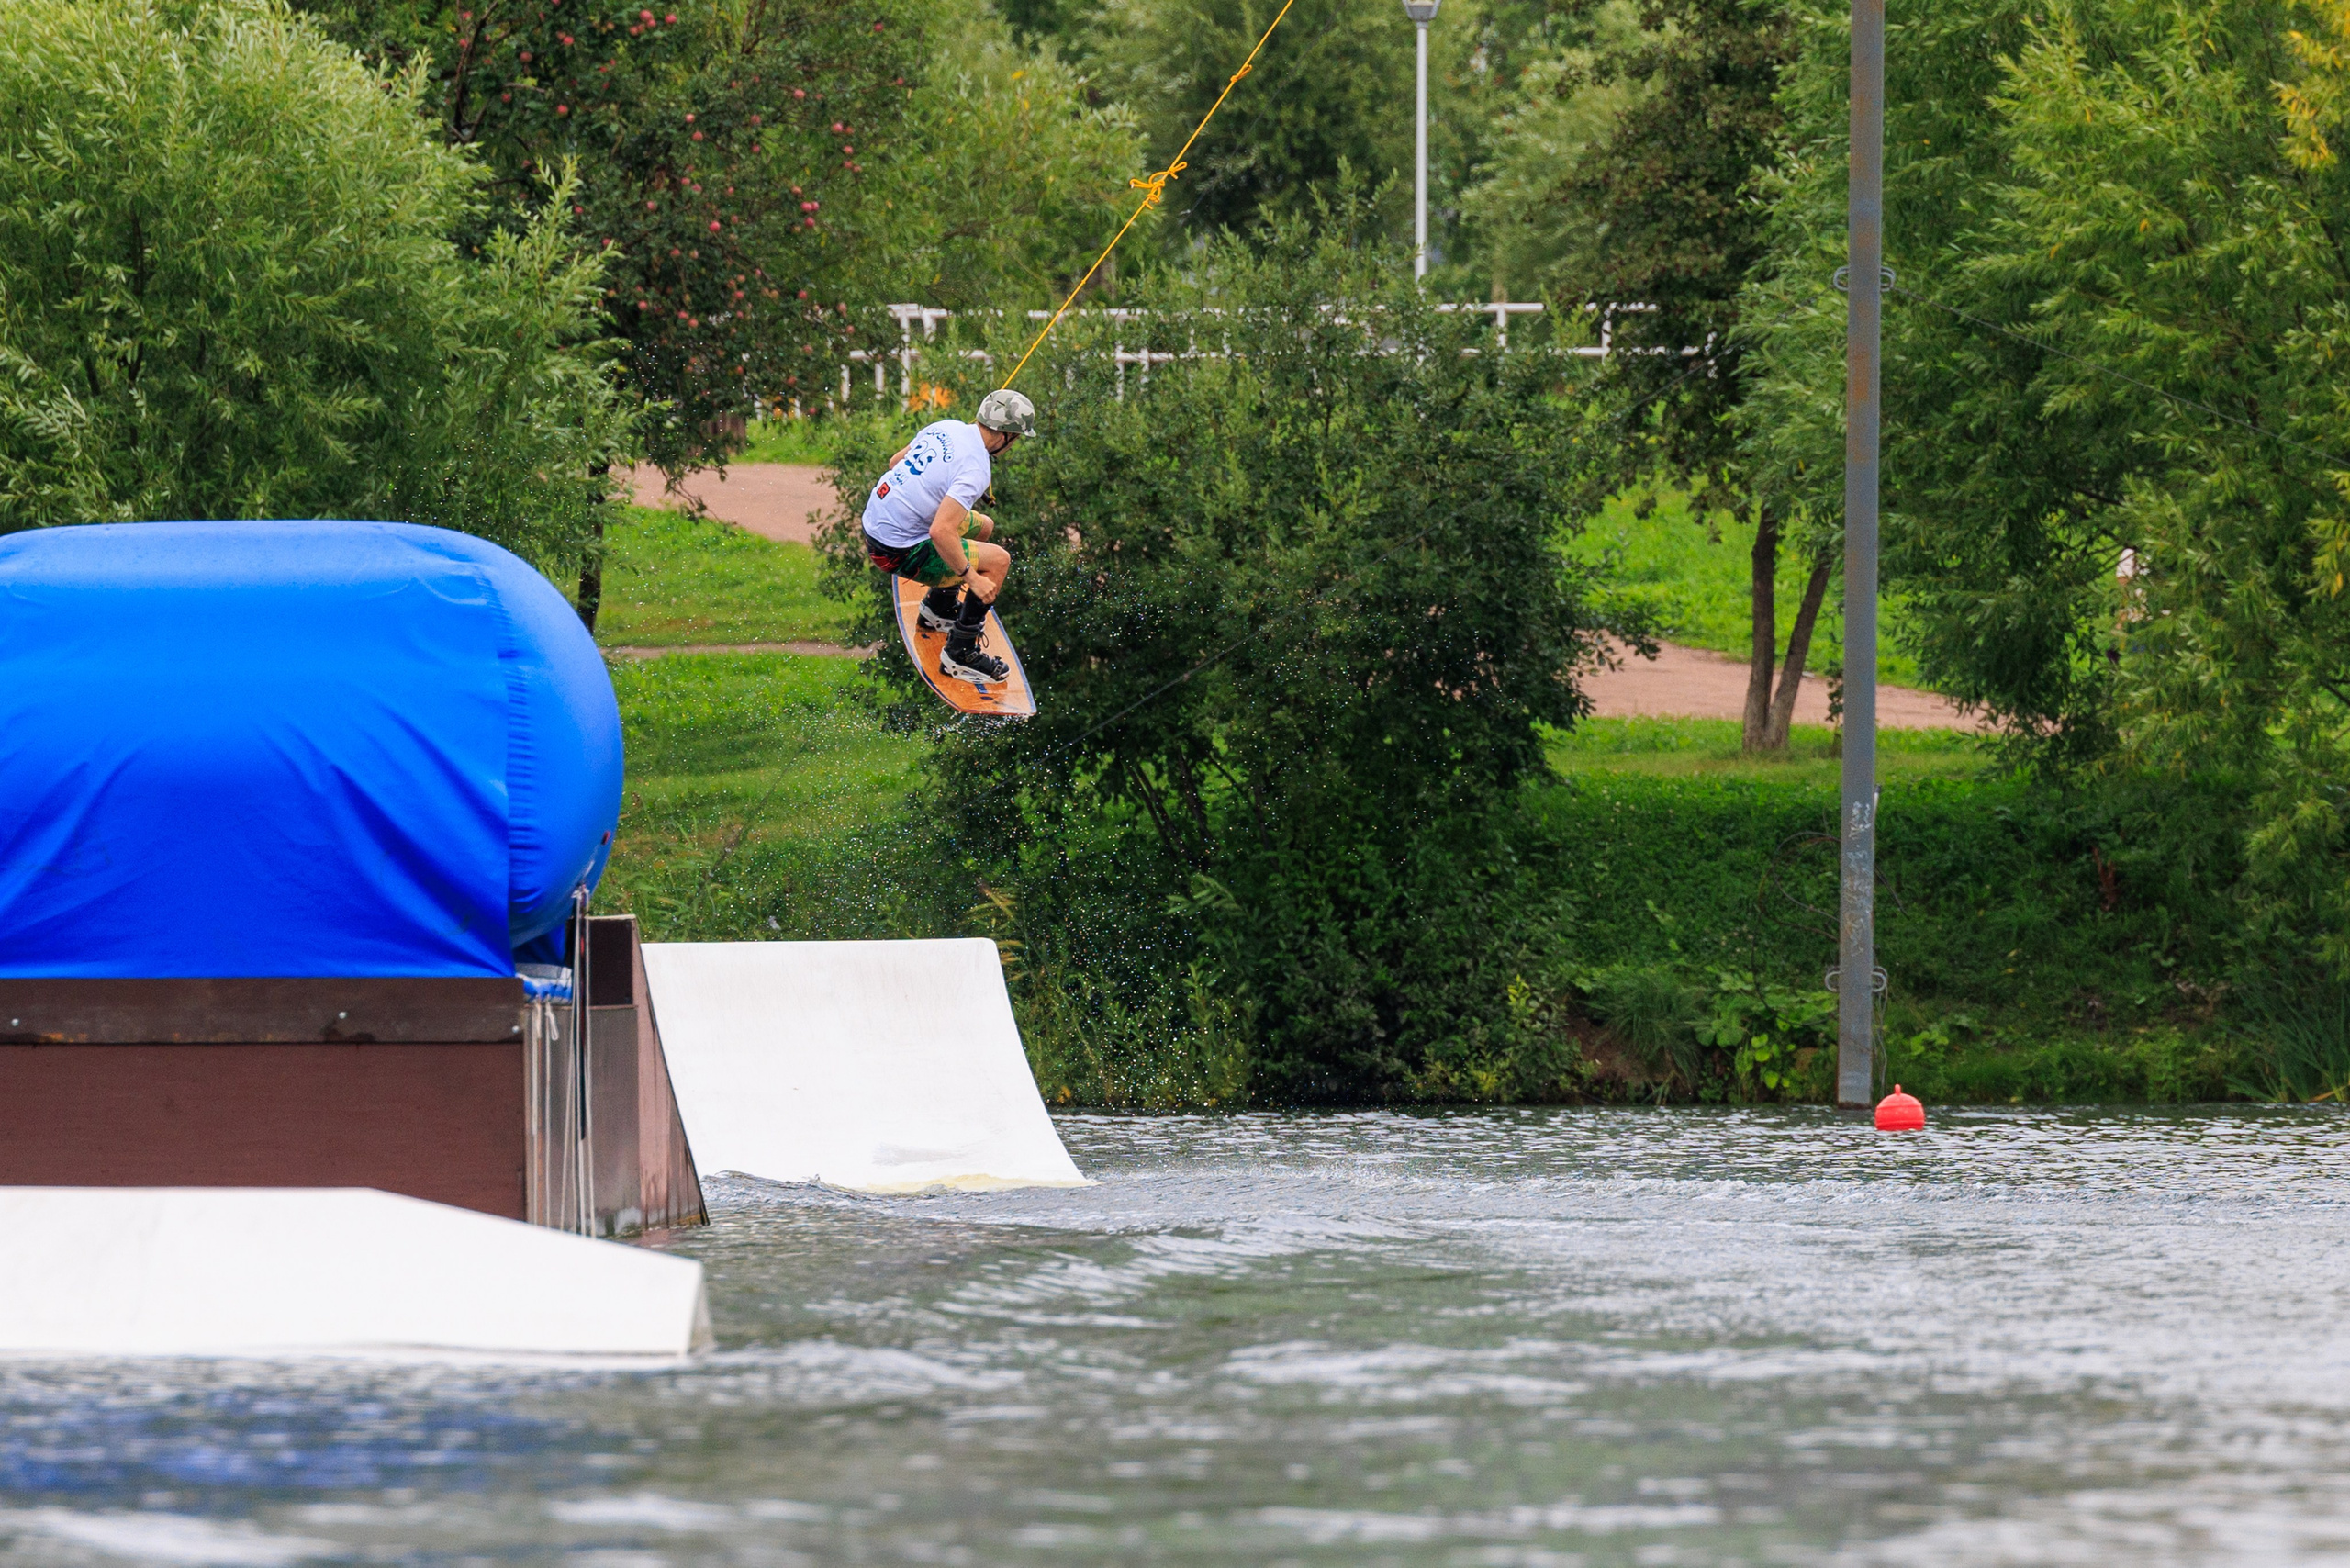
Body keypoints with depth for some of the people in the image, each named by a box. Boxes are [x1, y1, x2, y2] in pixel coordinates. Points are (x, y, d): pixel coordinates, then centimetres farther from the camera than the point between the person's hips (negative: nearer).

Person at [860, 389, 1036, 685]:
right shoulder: (975, 468, -24)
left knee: (983, 527, 24)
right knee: (998, 560, -7)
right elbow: (941, 532, -33)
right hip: (899, 551, -9)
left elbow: (895, 462, 18)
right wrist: (971, 577, -21)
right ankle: (959, 654, -2)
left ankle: (939, 606, 38)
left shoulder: (946, 427, 1)